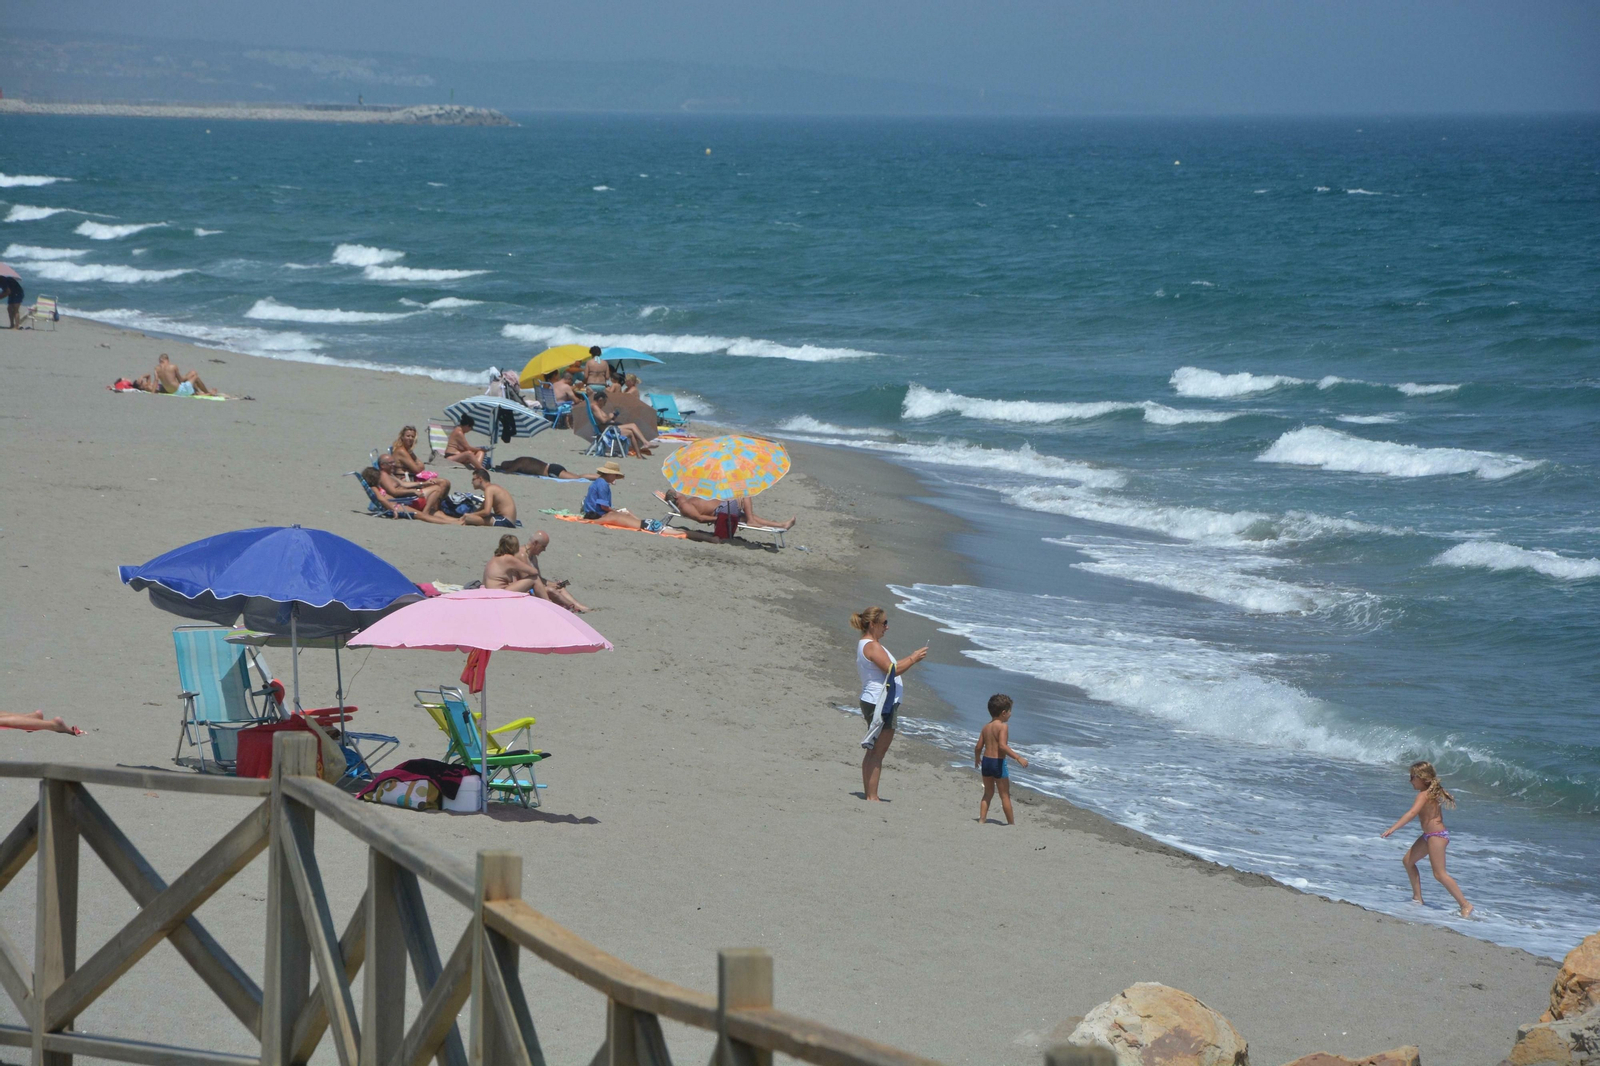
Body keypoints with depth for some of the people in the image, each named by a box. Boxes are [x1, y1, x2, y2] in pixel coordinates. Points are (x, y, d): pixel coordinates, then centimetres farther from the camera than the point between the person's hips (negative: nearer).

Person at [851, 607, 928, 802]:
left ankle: (868, 794, 19)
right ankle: (872, 796, -5)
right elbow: (892, 670, -21)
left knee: (873, 751, 15)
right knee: (878, 752, -7)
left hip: (872, 703, 11)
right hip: (880, 703, -11)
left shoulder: (865, 644, 16)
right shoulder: (872, 646, -17)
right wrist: (913, 659, -12)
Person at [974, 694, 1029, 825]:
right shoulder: (1003, 726, -14)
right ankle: (1011, 823, 11)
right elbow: (1002, 746, -26)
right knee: (1005, 794, 4)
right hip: (998, 762, -7)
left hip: (986, 760, 7)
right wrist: (1018, 758, -26)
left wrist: (977, 758, 30)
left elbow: (978, 747, 10)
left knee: (988, 793, 18)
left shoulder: (986, 727, 8)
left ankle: (981, 820, 15)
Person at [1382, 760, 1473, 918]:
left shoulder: (1423, 795, -19)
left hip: (1436, 835, -10)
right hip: (1429, 835, 10)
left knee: (1439, 874, -9)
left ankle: (1465, 905, -7)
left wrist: (1393, 828, -39)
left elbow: (1412, 813, -33)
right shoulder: (1432, 793, 10)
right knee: (1408, 860, 16)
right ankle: (1417, 897, 20)